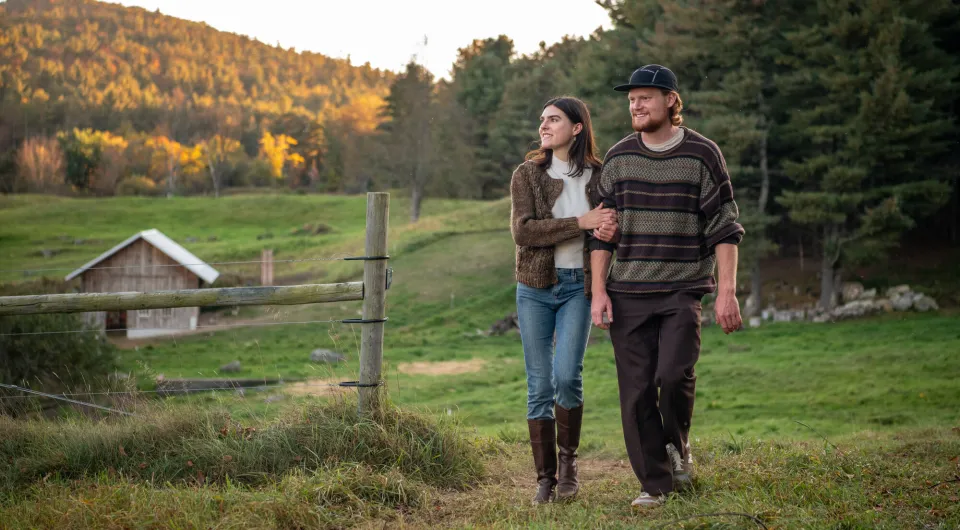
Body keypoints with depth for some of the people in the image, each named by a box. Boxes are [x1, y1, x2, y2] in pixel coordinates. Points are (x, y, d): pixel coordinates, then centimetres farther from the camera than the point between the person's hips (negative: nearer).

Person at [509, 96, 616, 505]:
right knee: (539, 386, 1)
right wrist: (580, 223, -20)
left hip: (578, 286, 0)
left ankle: (569, 460, 10)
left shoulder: (599, 176, 3)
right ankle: (545, 478, 10)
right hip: (535, 287, 1)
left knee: (567, 376, -14)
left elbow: (610, 226, 14)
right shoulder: (527, 175, 1)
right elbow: (522, 230, -12)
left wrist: (609, 228, -12)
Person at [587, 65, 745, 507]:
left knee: (674, 374, -20)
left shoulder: (702, 154, 0)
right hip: (627, 294, 3)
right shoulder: (618, 158, 7)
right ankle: (655, 483, 13)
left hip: (682, 291, -2)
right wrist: (598, 290, 1)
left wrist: (727, 291, -8)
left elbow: (724, 229, -1)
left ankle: (677, 444, 11)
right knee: (636, 392, 0)